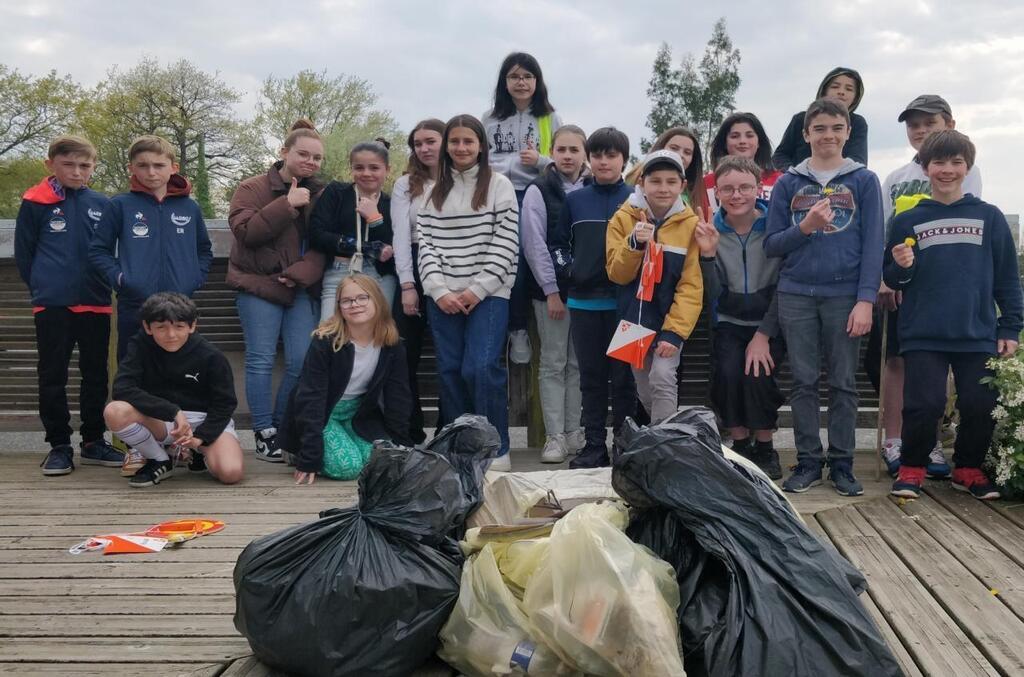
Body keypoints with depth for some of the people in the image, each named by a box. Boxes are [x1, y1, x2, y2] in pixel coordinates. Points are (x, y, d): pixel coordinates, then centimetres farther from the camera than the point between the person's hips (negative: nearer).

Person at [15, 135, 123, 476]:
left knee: (96, 375, 9)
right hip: (51, 306, -2)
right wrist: (43, 288, 5)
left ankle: (93, 441, 21)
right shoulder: (35, 203, -2)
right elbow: (23, 253, 3)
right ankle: (59, 445, 14)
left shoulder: (102, 204, 3)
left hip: (95, 305, 3)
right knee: (53, 377, 4)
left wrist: (102, 283, 6)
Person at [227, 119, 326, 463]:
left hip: (303, 289, 4)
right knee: (261, 361, -4)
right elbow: (244, 230, -14)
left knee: (302, 362, -2)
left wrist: (300, 274, -11)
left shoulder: (320, 195, 11)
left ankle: (283, 429, 13)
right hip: (259, 286, -3)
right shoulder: (253, 188, 1)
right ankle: (264, 434, 5)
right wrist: (287, 205, -19)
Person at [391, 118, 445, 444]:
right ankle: (411, 434, 11)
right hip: (414, 274, 2)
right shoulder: (405, 185, 10)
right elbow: (401, 234, 2)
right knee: (405, 357, 1)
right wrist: (407, 285, -7)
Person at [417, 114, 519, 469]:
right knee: (450, 371, 2)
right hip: (443, 297, 4)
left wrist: (477, 290, -11)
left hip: (488, 294, -4)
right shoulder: (434, 190, 15)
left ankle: (497, 449, -3)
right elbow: (426, 243, 8)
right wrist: (439, 290, -6)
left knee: (481, 368, -14)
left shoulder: (499, 185, 4)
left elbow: (505, 243, -3)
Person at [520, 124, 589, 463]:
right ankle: (555, 435, 5)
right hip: (551, 290, -3)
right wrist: (551, 291, -11)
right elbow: (535, 245, -6)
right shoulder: (539, 191, -1)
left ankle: (575, 432, 16)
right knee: (553, 364, 1)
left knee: (579, 363, 8)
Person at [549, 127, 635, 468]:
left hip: (622, 300, -3)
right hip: (583, 301, 3)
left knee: (622, 376, 3)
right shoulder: (575, 200, 10)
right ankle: (594, 446, 15)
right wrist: (566, 267, -1)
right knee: (591, 377, 8)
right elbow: (557, 243, 16)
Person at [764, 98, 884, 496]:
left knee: (843, 383, 4)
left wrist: (866, 300, -9)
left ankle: (842, 464, 12)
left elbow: (873, 246, 0)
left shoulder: (864, 181, 5)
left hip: (845, 295, -1)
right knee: (804, 382, 4)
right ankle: (808, 463, 12)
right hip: (796, 296, 1)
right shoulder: (788, 184, 9)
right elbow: (771, 245, 5)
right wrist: (804, 227, -13)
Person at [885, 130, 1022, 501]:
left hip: (978, 335, 1)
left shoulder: (989, 217, 7)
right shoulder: (908, 221, 6)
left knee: (981, 406, -1)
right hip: (923, 336, -1)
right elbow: (891, 280, 9)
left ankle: (969, 469, 24)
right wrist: (901, 267, -13)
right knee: (924, 404, -9)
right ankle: (911, 467, 14)